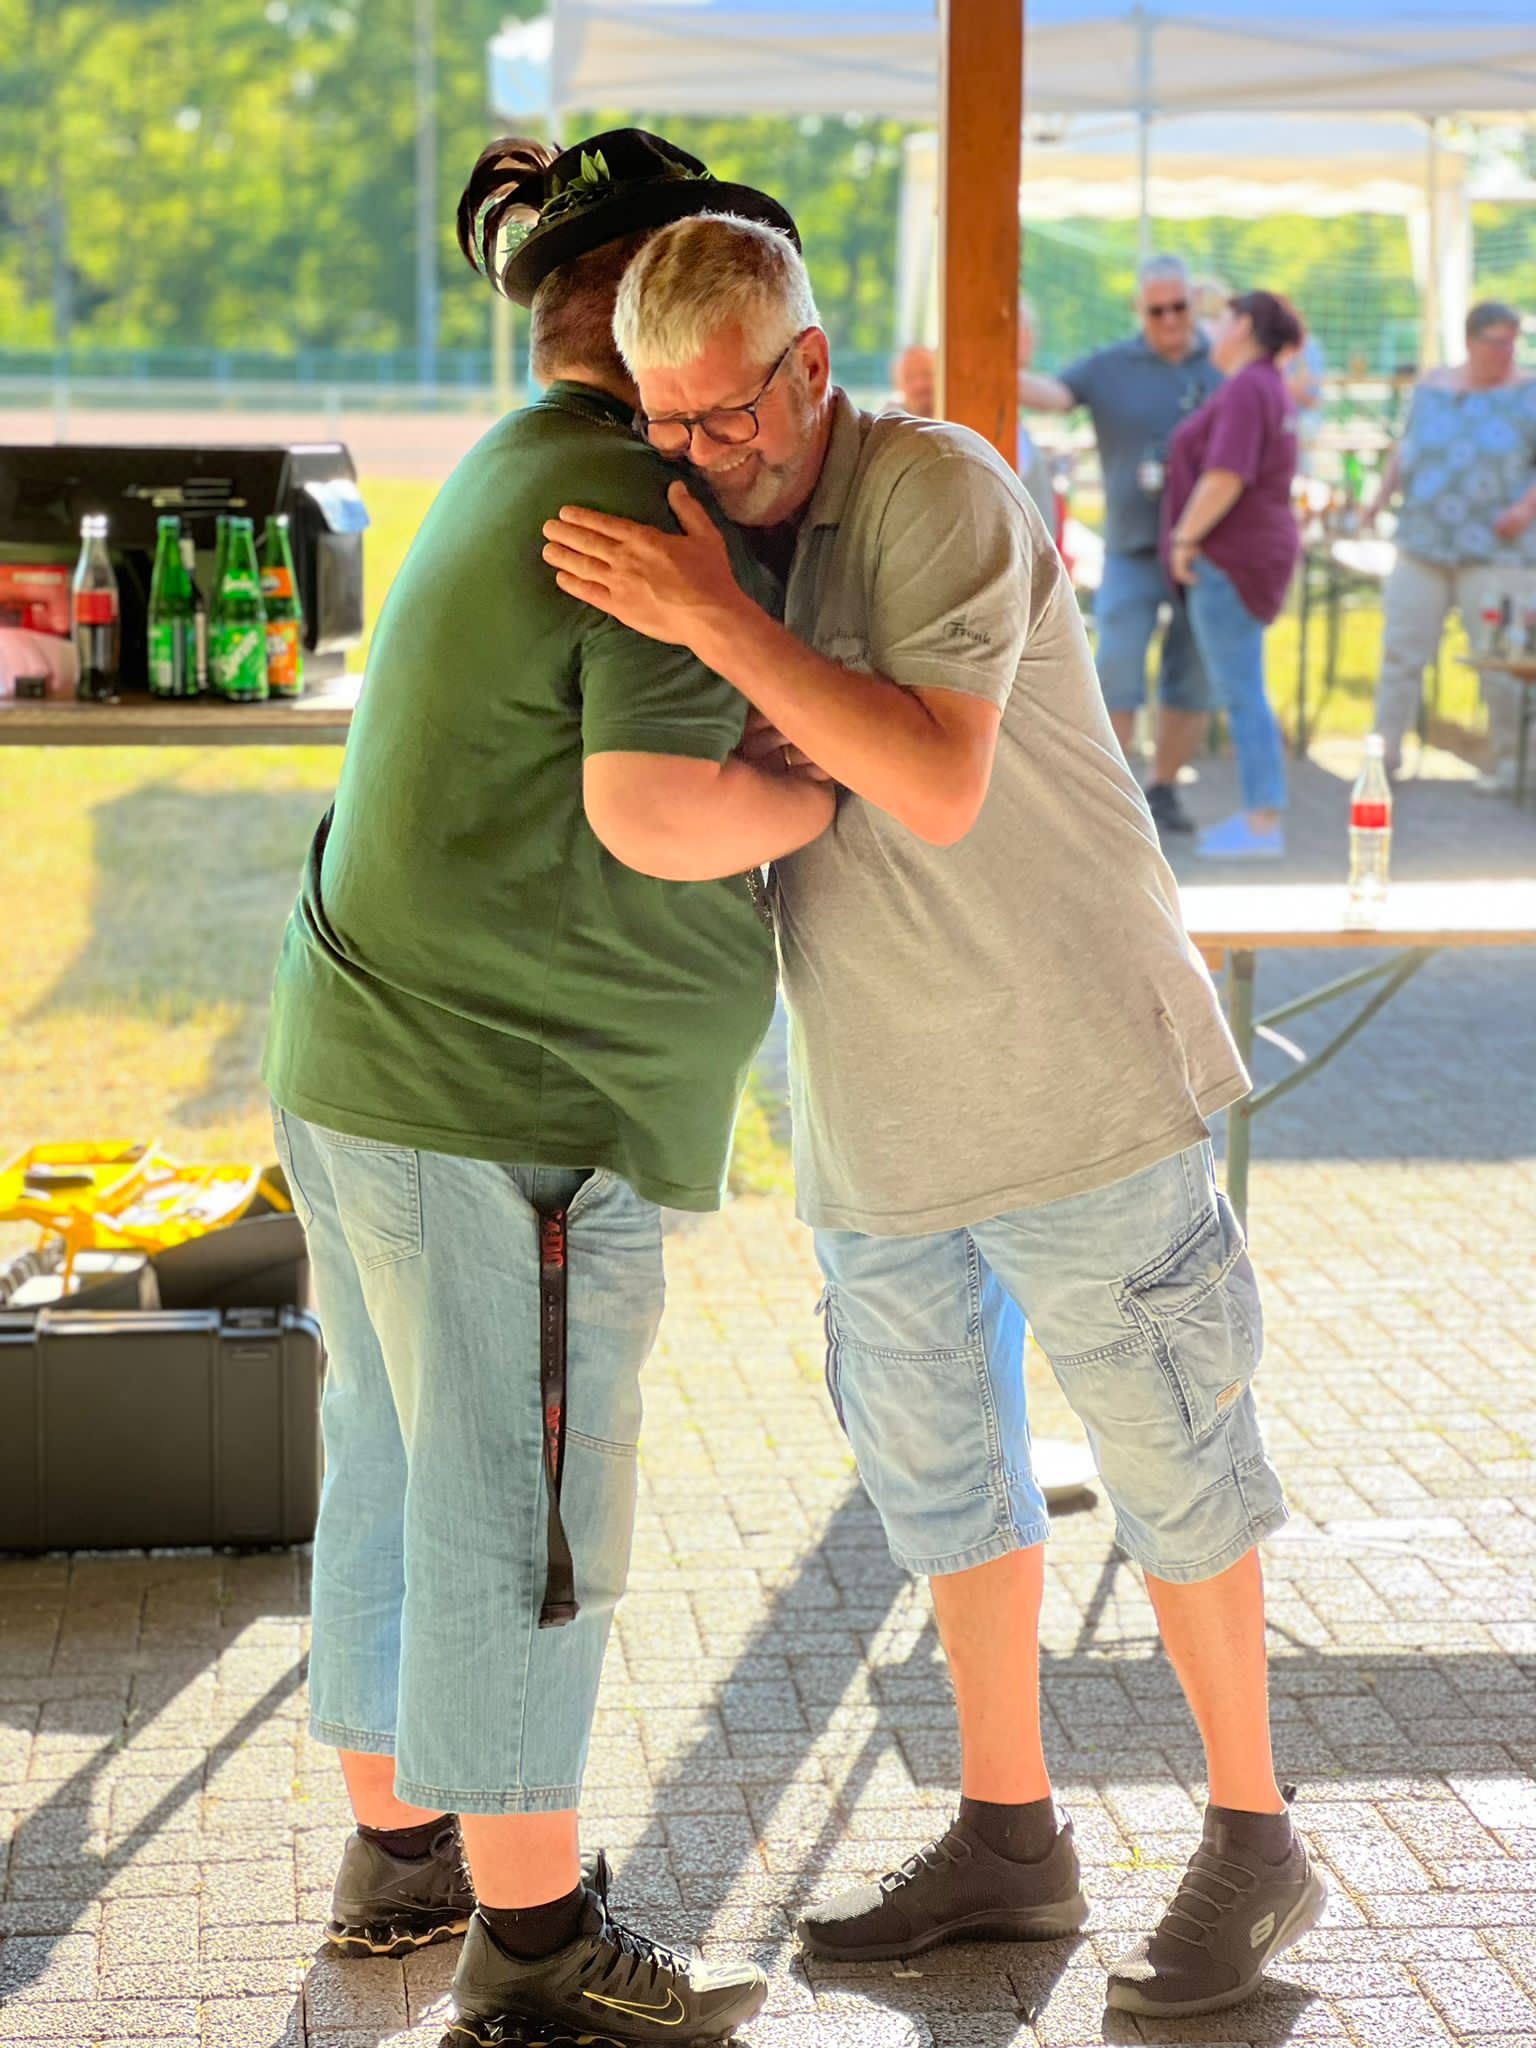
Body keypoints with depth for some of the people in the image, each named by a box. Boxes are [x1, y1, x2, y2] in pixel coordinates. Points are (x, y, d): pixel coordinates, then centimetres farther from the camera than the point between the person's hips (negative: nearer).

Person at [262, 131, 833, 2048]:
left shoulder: (512, 477, 17)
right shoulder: (649, 511, -15)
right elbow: (660, 813, -25)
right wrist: (849, 790, -6)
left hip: (361, 1054, 10)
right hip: (504, 1098, -10)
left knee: (398, 1473, 18)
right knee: (521, 1512, 0)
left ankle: (395, 1848, 31)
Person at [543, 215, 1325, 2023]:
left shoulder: (940, 492, -17)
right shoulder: (707, 525, 6)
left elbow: (940, 788, -29)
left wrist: (717, 626, -33)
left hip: (1065, 1061, -7)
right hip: (871, 1096, 8)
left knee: (1163, 1449, 2)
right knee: (931, 1456, 14)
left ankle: (1251, 1842, 16)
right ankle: (1008, 1834, 28)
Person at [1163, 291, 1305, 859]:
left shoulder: (1245, 390, -16)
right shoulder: (1269, 388, 16)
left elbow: (1225, 476, -24)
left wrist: (1185, 537, -17)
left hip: (1229, 559, -10)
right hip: (1256, 552, 10)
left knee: (1241, 694, -8)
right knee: (1242, 693, 13)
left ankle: (1264, 825, -7)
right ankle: (1259, 813, 16)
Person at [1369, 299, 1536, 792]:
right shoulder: (1433, 388, 10)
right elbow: (1406, 448, 19)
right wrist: (1385, 492, 5)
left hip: (1495, 550, -4)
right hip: (1423, 547, 4)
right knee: (1401, 647, 1)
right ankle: (1386, 749, 8)